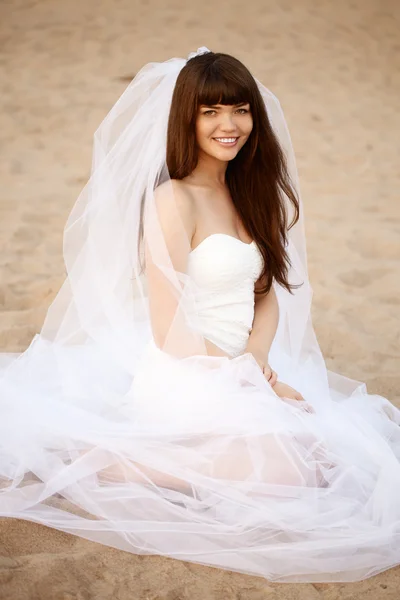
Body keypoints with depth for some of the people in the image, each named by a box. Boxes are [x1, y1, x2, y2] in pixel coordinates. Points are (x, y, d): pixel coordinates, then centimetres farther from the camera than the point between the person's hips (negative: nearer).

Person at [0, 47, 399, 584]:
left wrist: (257, 361, -11)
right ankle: (107, 458, -8)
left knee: (338, 449, -7)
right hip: (185, 382, -8)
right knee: (283, 474, -23)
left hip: (243, 369, 8)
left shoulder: (248, 192, 10)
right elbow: (169, 332, -16)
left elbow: (268, 296, 7)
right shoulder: (173, 200, -14)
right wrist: (254, 380, -13)